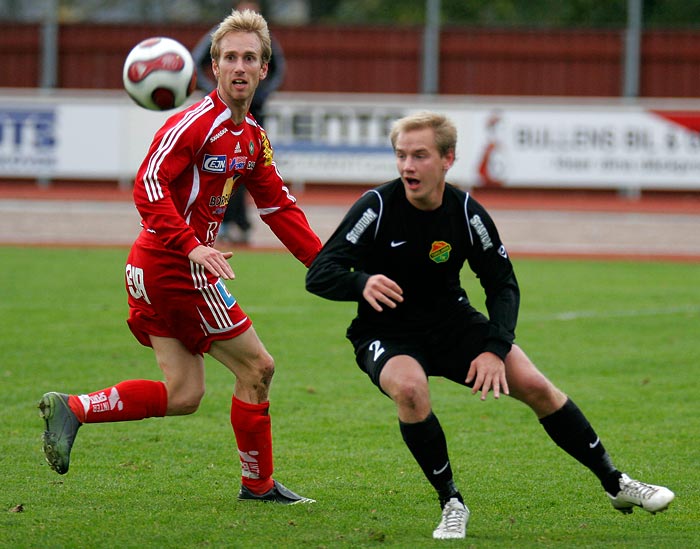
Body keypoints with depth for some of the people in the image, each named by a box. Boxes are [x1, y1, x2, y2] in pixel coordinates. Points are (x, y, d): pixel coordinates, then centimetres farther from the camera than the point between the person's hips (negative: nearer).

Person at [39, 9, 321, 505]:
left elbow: (279, 208, 21)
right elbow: (148, 185, -25)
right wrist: (191, 246, -34)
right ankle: (258, 484, 14)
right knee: (257, 367, 1)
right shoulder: (195, 123, -15)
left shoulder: (252, 137, 14)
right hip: (175, 266, -9)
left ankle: (71, 409, 4)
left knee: (184, 396, 7)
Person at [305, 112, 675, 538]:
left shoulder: (467, 212, -11)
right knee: (410, 387, -35)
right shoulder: (377, 207, -20)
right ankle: (452, 504, -17)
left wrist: (495, 349, -16)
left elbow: (503, 285, -1)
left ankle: (616, 485, 10)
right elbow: (319, 274, -23)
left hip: (452, 324, 3)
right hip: (386, 334, -3)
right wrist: (362, 283, -45)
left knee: (535, 386, -8)